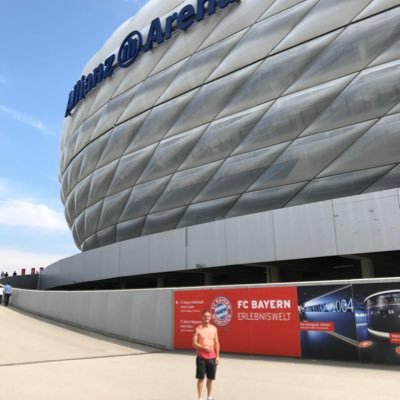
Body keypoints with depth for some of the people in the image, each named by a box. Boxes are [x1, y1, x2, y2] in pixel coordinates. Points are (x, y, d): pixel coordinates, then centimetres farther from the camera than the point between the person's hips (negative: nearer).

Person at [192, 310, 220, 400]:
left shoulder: (214, 328, 5)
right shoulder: (198, 329, -6)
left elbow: (216, 343, 8)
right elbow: (194, 343, -8)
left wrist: (217, 356, 3)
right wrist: (204, 347, -20)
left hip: (212, 357, 3)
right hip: (201, 357, -3)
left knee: (210, 378, 12)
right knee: (200, 378, 0)